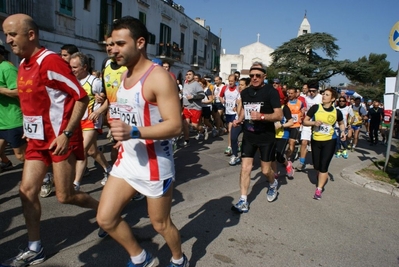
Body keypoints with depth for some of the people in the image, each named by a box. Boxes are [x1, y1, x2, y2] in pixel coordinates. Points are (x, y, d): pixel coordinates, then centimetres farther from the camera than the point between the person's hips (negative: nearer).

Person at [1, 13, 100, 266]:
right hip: (38, 138, 9)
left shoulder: (50, 61, -17)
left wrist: (67, 134, -23)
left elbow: (82, 97, -20)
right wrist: (30, 129, 18)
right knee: (27, 191, 7)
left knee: (64, 196, 0)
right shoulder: (23, 64, 10)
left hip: (60, 137, -8)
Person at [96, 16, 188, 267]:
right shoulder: (125, 75, 9)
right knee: (106, 218, 9)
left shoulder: (159, 78, -19)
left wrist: (134, 132, -36)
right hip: (127, 159, 8)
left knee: (161, 223, 10)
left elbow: (175, 126, -25)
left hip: (155, 163, -8)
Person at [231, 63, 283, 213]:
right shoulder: (245, 92, 6)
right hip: (248, 136, 4)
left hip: (266, 137, -4)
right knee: (245, 168, -2)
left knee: (265, 170, 8)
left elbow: (279, 115, -16)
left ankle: (273, 184, 42)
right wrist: (239, 120, 2)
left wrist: (261, 116, -32)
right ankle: (243, 201, 7)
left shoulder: (271, 91, -11)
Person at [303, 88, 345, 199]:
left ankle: (319, 189, 4)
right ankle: (323, 178, 45)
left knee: (324, 165, -7)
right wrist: (314, 122, -21)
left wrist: (343, 131, -4)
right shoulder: (315, 108, -8)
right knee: (316, 166, 12)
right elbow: (305, 121, -2)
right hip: (315, 140, 2)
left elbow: (341, 123, 15)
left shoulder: (337, 112, -5)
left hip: (330, 141, -1)